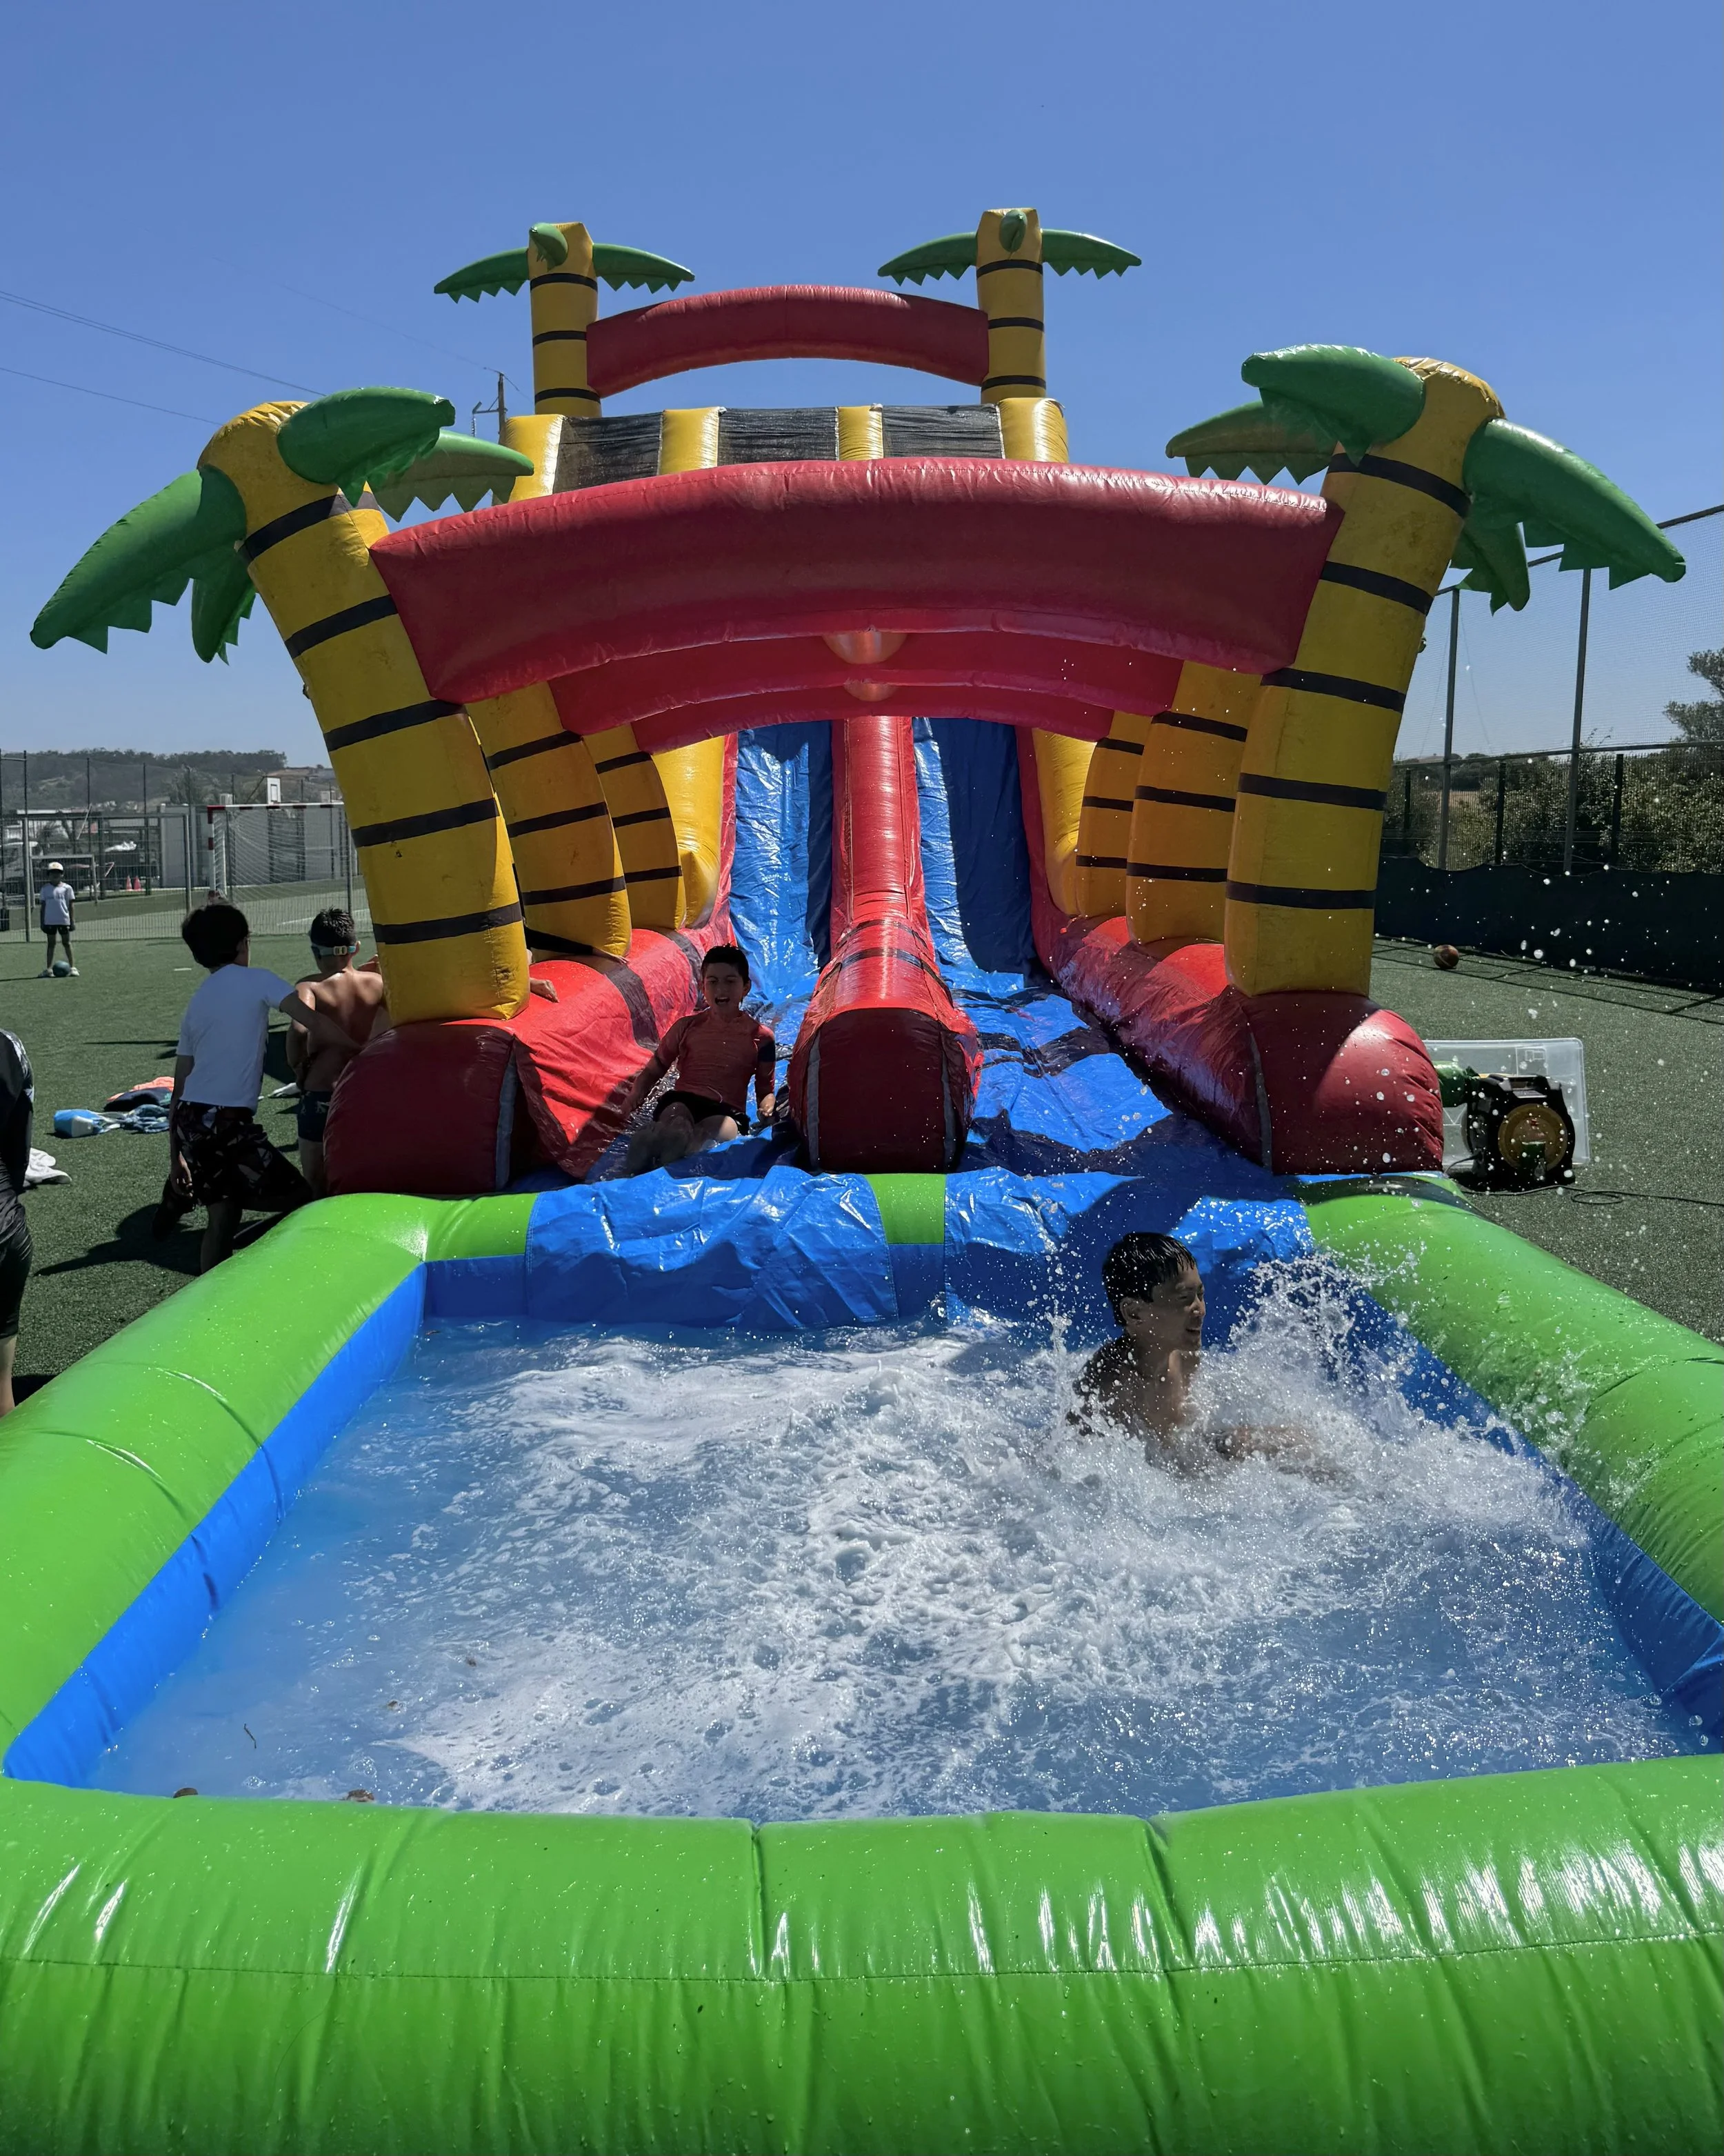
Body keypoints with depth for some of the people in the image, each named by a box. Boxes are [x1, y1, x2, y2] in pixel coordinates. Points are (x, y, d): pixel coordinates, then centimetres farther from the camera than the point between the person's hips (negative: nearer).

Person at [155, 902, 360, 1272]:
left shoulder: (196, 1003, 21)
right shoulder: (255, 980, 2)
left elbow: (179, 1089, 19)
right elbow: (315, 1023, -10)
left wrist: (177, 1160, 21)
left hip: (188, 1120, 8)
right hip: (228, 1122, -8)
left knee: (222, 1216, 17)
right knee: (299, 1198, 0)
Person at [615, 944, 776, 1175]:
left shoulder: (759, 1037, 16)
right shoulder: (688, 1026, 20)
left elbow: (766, 1089, 20)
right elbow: (654, 1070, 23)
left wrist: (767, 1109, -6)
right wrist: (634, 1096, 1)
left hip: (727, 1110, -1)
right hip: (683, 1100, 1)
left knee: (720, 1129, -40)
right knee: (675, 1116, -38)